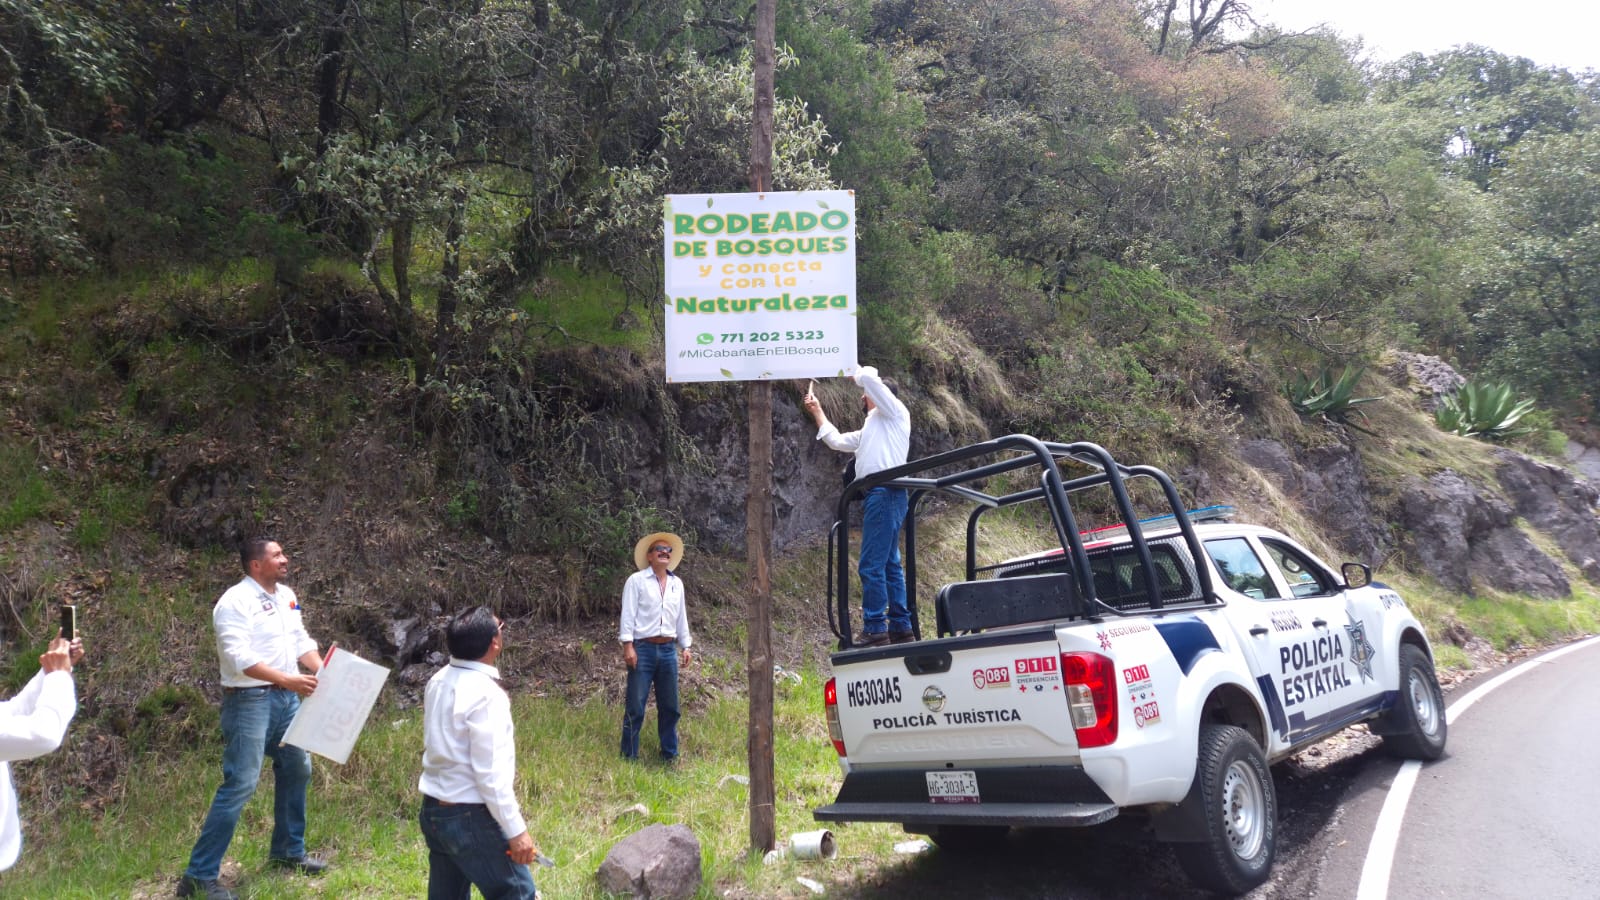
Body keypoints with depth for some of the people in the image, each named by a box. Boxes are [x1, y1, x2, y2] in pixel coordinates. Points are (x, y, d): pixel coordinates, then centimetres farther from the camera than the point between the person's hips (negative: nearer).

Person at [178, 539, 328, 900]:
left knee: (296, 769, 18)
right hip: (250, 700, -9)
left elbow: (301, 641, 11)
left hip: (286, 697, 9)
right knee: (240, 785, -9)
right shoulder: (235, 601, -16)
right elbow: (239, 657, -24)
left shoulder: (286, 596, 10)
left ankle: (288, 851, 34)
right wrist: (287, 679, -30)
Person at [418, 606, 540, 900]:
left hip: (434, 810, 9)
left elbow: (442, 745, 10)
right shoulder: (485, 694, -22)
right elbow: (490, 773, -22)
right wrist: (516, 830, -15)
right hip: (470, 817, -8)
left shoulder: (439, 681, 3)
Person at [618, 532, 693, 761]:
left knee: (670, 707, 10)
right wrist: (628, 645, -14)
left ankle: (670, 755, 20)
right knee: (635, 707, -3)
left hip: (668, 650, 5)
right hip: (643, 649, -5)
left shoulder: (677, 583, 14)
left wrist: (685, 646, 14)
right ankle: (629, 756, 6)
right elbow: (628, 614, -6)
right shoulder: (636, 580, -1)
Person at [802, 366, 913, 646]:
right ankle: (900, 626, 15)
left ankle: (874, 630, -11)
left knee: (871, 565, -12)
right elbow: (837, 440, 31)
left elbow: (868, 376, -6)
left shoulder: (894, 412, 4)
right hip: (880, 495, 10)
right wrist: (817, 411, 31)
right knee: (889, 564, 11)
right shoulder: (870, 428, 28)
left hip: (885, 493, -10)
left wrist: (855, 371, 14)